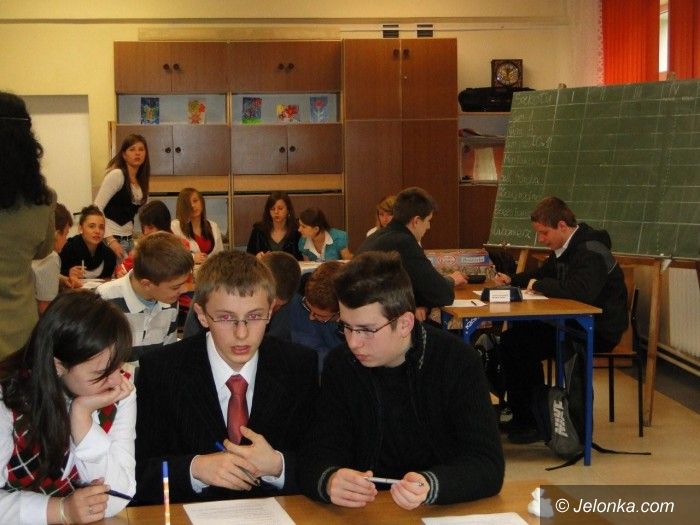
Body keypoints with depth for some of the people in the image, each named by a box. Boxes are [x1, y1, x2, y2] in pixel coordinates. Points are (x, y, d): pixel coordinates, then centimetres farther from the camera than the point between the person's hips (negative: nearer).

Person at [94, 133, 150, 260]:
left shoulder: (141, 180, 10)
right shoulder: (116, 175, -13)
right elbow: (97, 208, -17)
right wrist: (110, 240, -23)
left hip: (129, 239, 7)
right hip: (112, 237, -7)